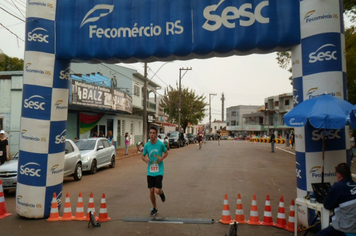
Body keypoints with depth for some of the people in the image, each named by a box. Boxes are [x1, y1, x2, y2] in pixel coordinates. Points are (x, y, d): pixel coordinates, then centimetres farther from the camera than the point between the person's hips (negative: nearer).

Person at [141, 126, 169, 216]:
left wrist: (162, 158, -12)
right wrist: (145, 159, -14)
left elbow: (166, 152, 7)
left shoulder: (161, 144, -9)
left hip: (159, 171, -2)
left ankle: (161, 192, 29)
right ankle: (154, 208, 27)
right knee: (151, 191, 5)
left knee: (157, 191, -9)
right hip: (150, 171, 2)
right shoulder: (146, 145, -4)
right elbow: (143, 156, 9)